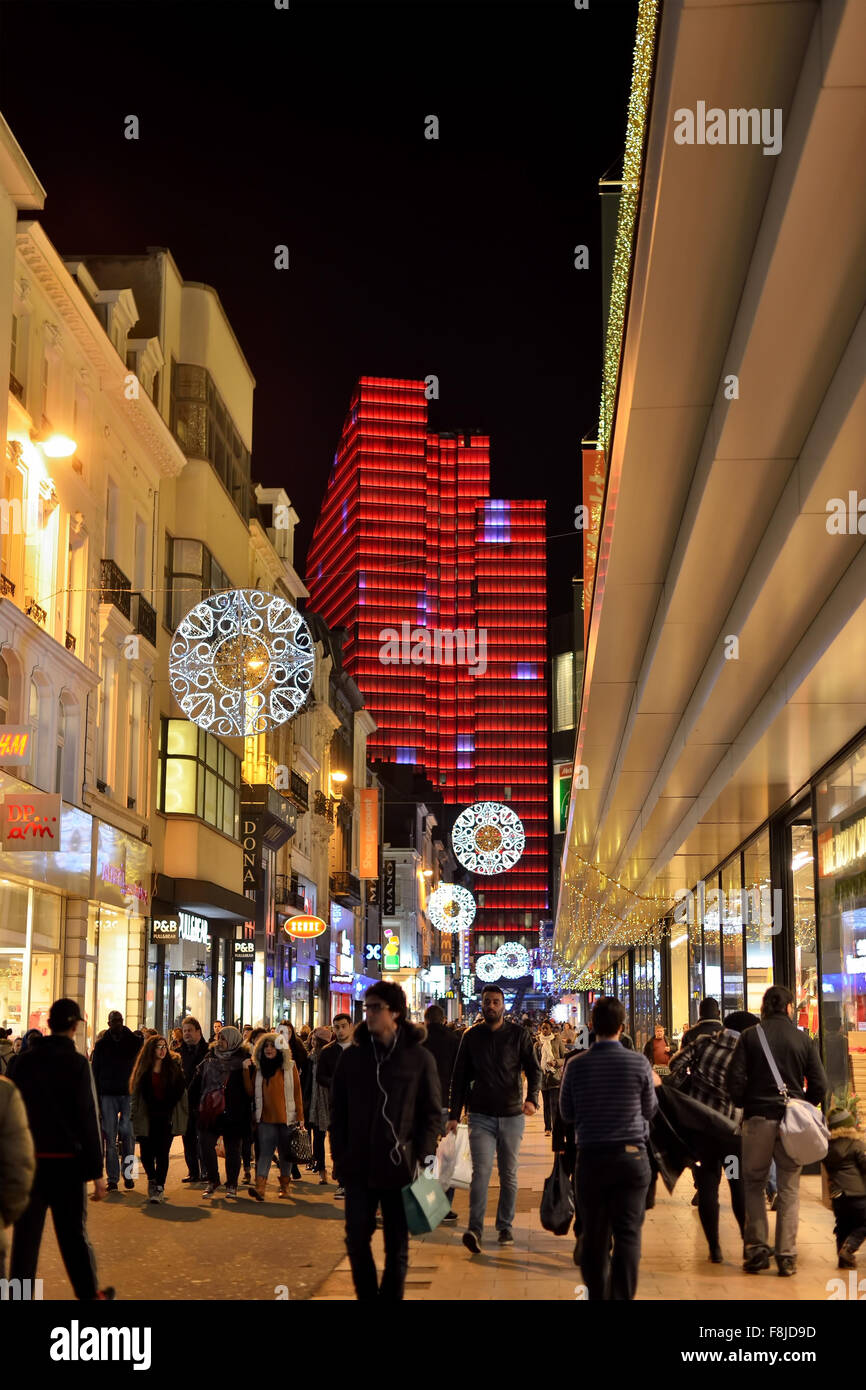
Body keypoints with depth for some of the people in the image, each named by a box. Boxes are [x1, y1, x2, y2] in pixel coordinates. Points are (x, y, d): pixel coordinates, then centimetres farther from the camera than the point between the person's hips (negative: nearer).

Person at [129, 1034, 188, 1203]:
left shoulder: (174, 1066, 4)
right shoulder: (144, 1069, 6)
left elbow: (179, 1091, 2)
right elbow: (137, 1093, 7)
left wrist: (166, 1109, -5)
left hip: (167, 1118, -1)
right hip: (147, 1119, 1)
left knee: (162, 1153, -4)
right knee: (146, 1154, -2)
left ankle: (159, 1188, 4)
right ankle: (152, 1179, 25)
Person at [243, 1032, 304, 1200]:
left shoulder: (290, 1067, 2)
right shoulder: (258, 1069, 9)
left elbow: (297, 1093, 2)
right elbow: (251, 1092, 5)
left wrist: (300, 1117, -1)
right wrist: (246, 1071, -4)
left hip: (286, 1118, -1)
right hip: (265, 1118, 1)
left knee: (285, 1153, 8)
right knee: (264, 1152, -9)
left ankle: (285, 1185, 21)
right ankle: (260, 1188, -19)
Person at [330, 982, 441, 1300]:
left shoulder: (419, 1058, -2)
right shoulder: (352, 1056, 5)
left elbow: (432, 1113, 0)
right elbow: (338, 1111, 8)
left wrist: (423, 1157, -9)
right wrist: (339, 1158, 1)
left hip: (400, 1167, -2)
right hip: (359, 1167, 2)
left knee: (397, 1246, 6)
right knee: (356, 1239, 2)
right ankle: (367, 1296, 20)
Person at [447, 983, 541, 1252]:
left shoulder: (518, 1034, 2)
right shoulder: (471, 1037, 5)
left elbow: (534, 1069, 0)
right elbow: (460, 1077, 8)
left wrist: (532, 1098, -19)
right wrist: (454, 1114, 2)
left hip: (512, 1116, 0)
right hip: (481, 1116, 0)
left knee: (508, 1175, 8)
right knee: (481, 1172, -12)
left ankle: (505, 1227, 19)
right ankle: (475, 1230, -18)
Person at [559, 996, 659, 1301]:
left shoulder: (576, 1065, -4)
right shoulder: (639, 1063, -7)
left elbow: (567, 1114, 6)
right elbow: (649, 1111, 5)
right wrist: (653, 1085, 23)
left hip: (591, 1158, 1)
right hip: (631, 1156, -1)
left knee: (594, 1235, 10)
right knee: (628, 1234, 2)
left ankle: (597, 1295, 19)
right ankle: (623, 1295, -2)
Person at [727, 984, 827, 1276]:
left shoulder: (750, 1036, -1)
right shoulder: (803, 1039, 3)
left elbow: (735, 1079, -6)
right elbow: (819, 1086, 0)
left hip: (758, 1118, -1)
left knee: (754, 1183, 12)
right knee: (789, 1188, 7)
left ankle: (756, 1248, 4)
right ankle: (787, 1257, 5)